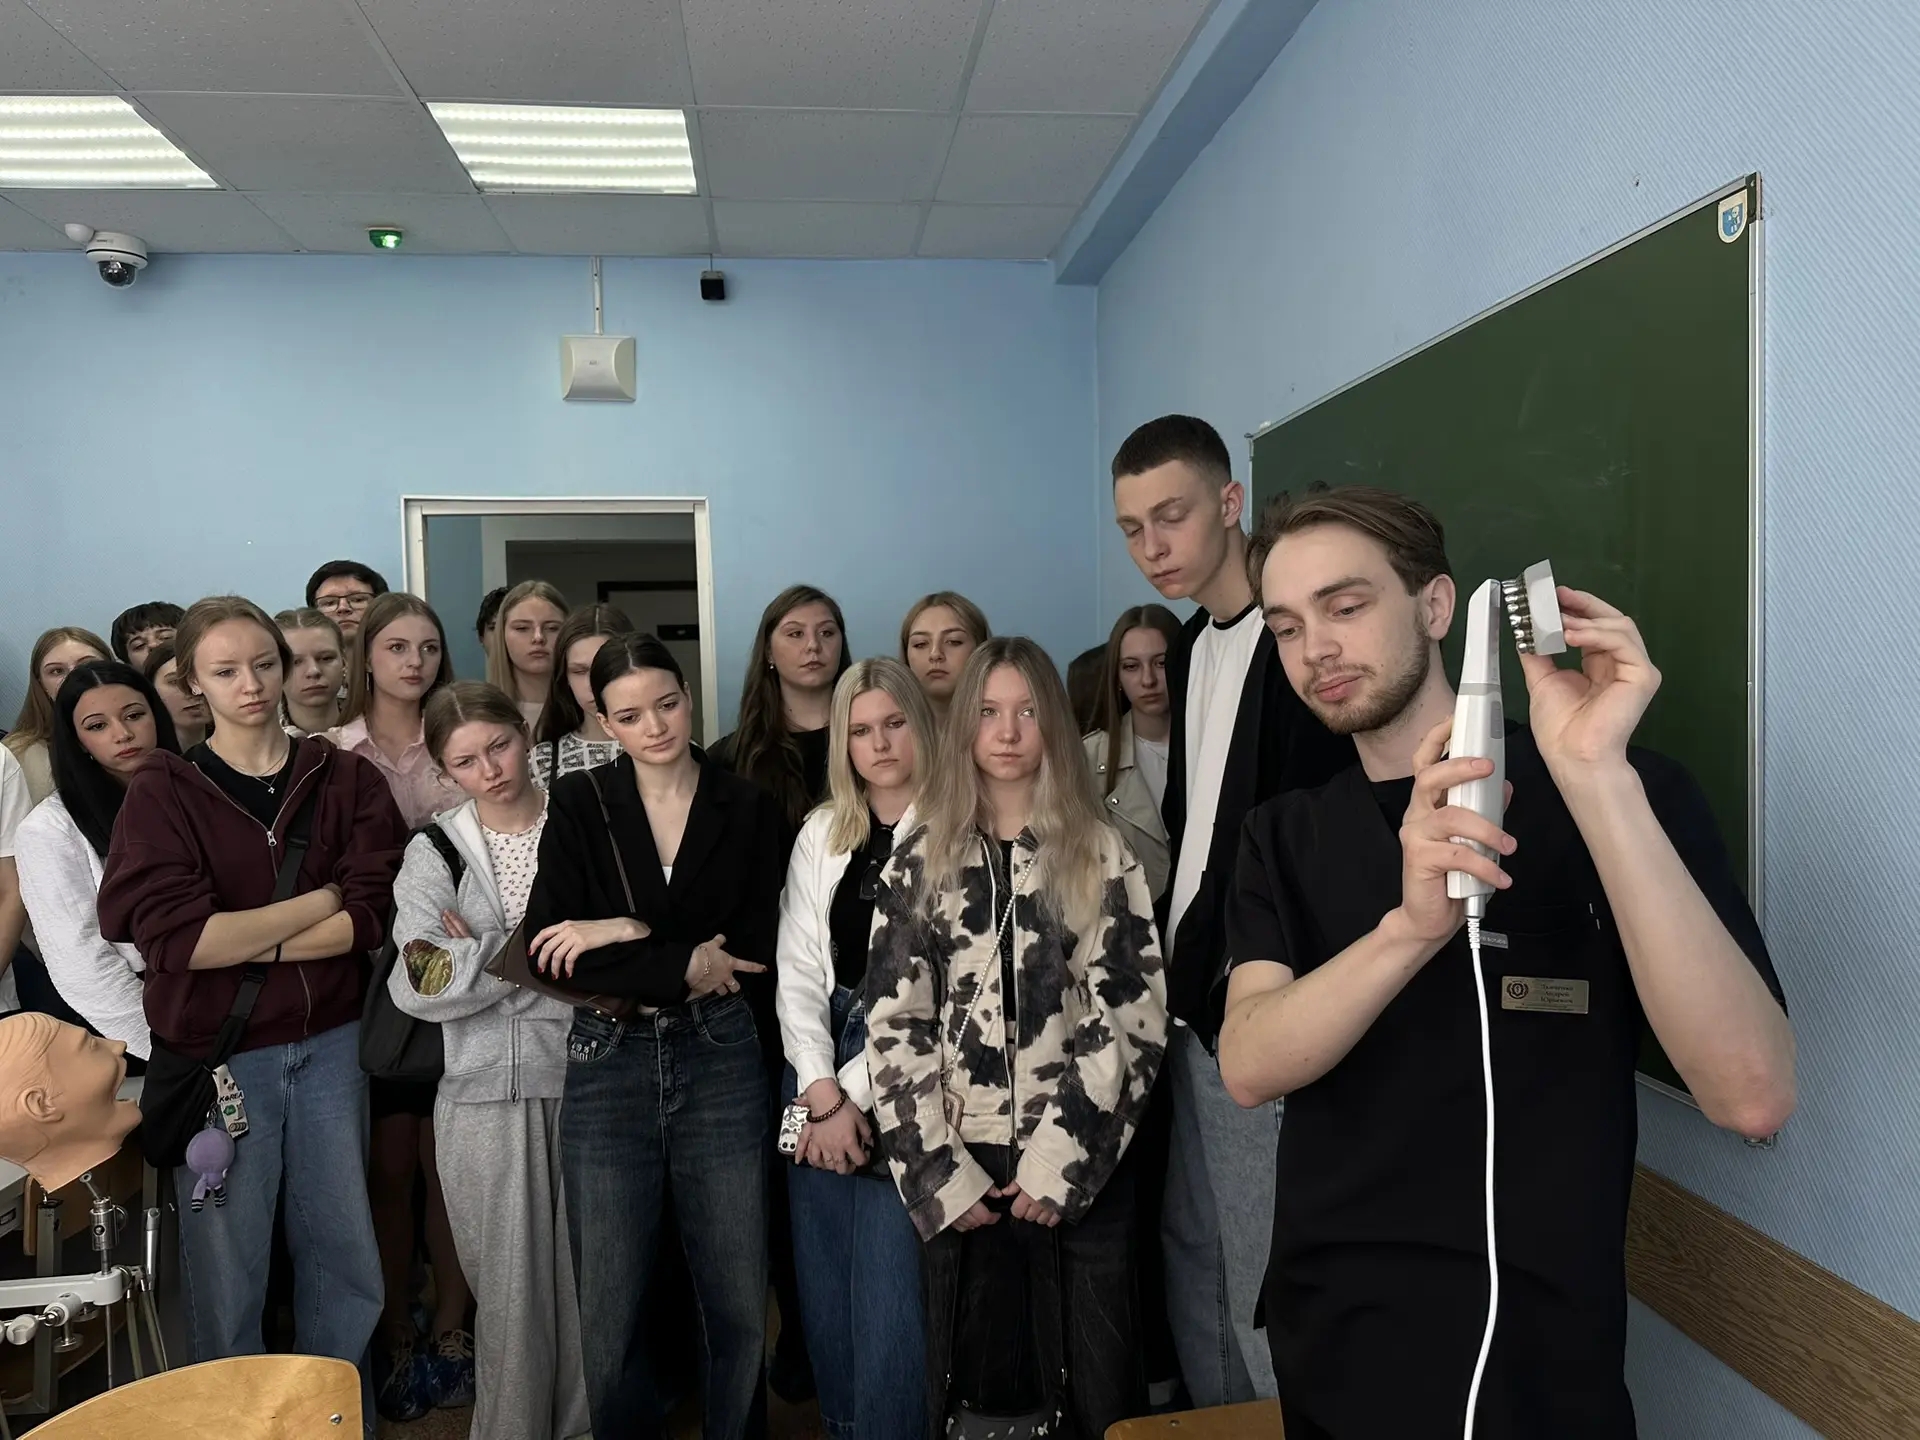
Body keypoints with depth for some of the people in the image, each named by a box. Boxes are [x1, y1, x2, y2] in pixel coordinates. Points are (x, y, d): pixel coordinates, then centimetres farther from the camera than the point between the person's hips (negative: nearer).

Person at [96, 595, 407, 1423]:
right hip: (218, 1056, -2)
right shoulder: (161, 793, -3)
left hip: (331, 1044, 2)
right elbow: (171, 937, -17)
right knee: (227, 1275, 11)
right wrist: (320, 899, -14)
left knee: (348, 1264, 13)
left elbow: (371, 918, -10)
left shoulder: (347, 781, 1)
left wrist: (237, 941, -16)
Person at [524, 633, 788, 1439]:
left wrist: (626, 938, -11)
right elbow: (550, 950, -9)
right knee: (611, 1313, 9)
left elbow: (756, 954, -5)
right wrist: (687, 965, -14)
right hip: (608, 1068, 0)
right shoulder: (578, 805, 1)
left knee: (739, 1306, 9)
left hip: (721, 1065, 0)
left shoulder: (749, 810, 2)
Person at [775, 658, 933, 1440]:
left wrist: (857, 1096, -9)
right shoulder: (821, 833, 10)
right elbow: (796, 969, 6)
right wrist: (820, 1088, -6)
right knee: (823, 1288, 13)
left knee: (888, 1300, -4)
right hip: (819, 1079, 5)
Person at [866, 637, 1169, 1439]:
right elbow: (894, 1026, 1)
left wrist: (1061, 1162, -10)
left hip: (1081, 1166, -1)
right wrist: (941, 1170, -6)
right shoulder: (921, 862, 5)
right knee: (976, 1374, 10)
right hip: (961, 1169, 1)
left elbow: (1133, 1013, -4)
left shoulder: (1101, 854, 3)